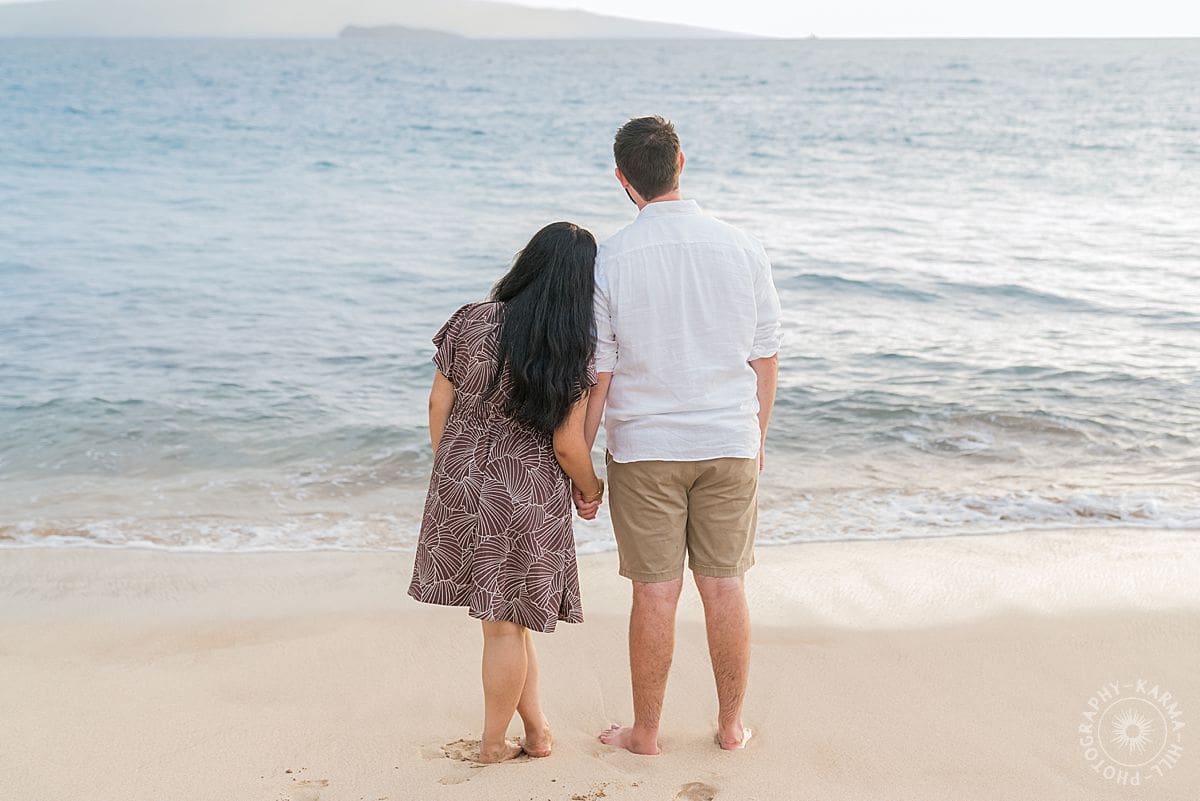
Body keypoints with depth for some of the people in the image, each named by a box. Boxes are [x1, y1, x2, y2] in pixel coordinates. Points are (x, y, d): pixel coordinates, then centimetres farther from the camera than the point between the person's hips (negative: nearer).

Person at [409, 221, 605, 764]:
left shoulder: (468, 323, -6)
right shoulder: (575, 352, -13)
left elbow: (439, 404, 1)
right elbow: (568, 445, -12)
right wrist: (591, 491, 7)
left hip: (460, 484, 3)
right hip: (531, 499, -3)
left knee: (506, 618, 18)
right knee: (508, 622, 11)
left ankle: (535, 727, 27)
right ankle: (492, 744, 24)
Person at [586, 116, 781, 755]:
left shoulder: (610, 259, -11)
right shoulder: (742, 249, -3)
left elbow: (596, 374, -8)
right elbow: (765, 359, 4)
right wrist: (756, 435, 18)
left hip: (644, 449, -2)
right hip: (730, 444, 2)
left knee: (655, 593, 6)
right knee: (724, 587, 11)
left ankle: (645, 732, 20)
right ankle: (731, 726, 23)